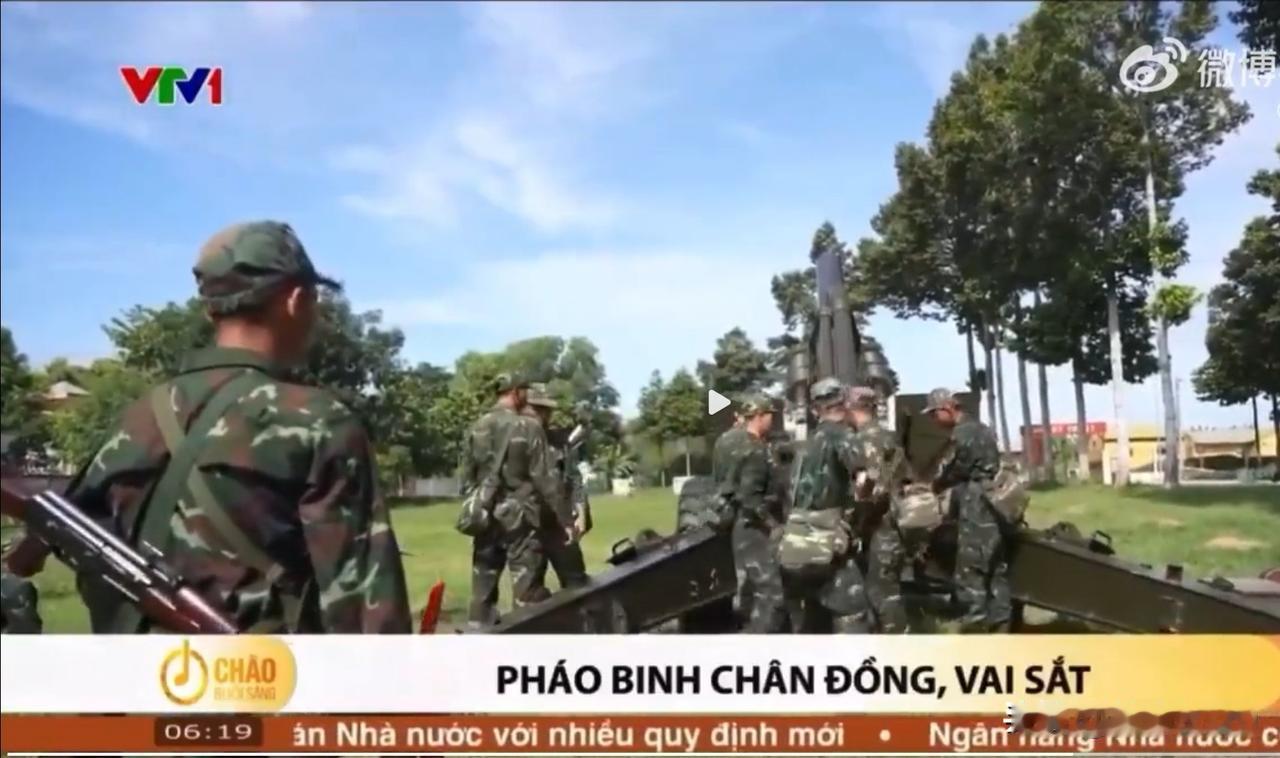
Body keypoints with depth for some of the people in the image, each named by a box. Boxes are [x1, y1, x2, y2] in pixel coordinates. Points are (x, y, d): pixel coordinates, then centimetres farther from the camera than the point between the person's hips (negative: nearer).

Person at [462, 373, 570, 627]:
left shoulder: (477, 428, 5)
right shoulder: (528, 427, -10)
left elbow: (467, 478, 8)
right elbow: (544, 479, -13)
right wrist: (566, 520, -9)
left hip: (486, 518, 5)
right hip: (520, 517, -5)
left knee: (483, 591, 12)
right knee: (527, 594, 0)